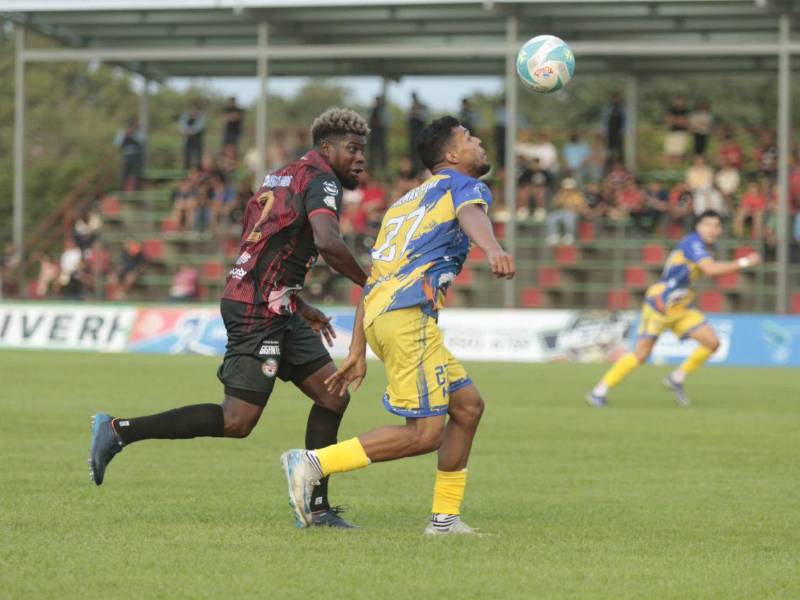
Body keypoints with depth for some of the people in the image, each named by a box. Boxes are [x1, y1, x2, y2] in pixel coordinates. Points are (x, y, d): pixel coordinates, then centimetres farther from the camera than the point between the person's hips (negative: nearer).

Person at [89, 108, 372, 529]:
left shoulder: (283, 178, 21)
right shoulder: (320, 180, -8)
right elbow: (327, 242, -27)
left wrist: (302, 309, 29)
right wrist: (369, 284, -13)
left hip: (275, 309, 10)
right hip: (259, 309, -10)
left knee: (332, 396, 9)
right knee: (237, 421, -11)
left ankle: (316, 507, 11)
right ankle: (118, 431, -8)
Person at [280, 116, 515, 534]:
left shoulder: (406, 201, 30)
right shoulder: (464, 186, 6)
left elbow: (372, 280, 27)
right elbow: (472, 216, -21)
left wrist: (357, 352, 27)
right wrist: (493, 249, -43)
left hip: (378, 312, 9)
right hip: (408, 312, -9)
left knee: (467, 405, 15)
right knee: (425, 434, -12)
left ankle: (445, 516, 13)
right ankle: (313, 463, -16)